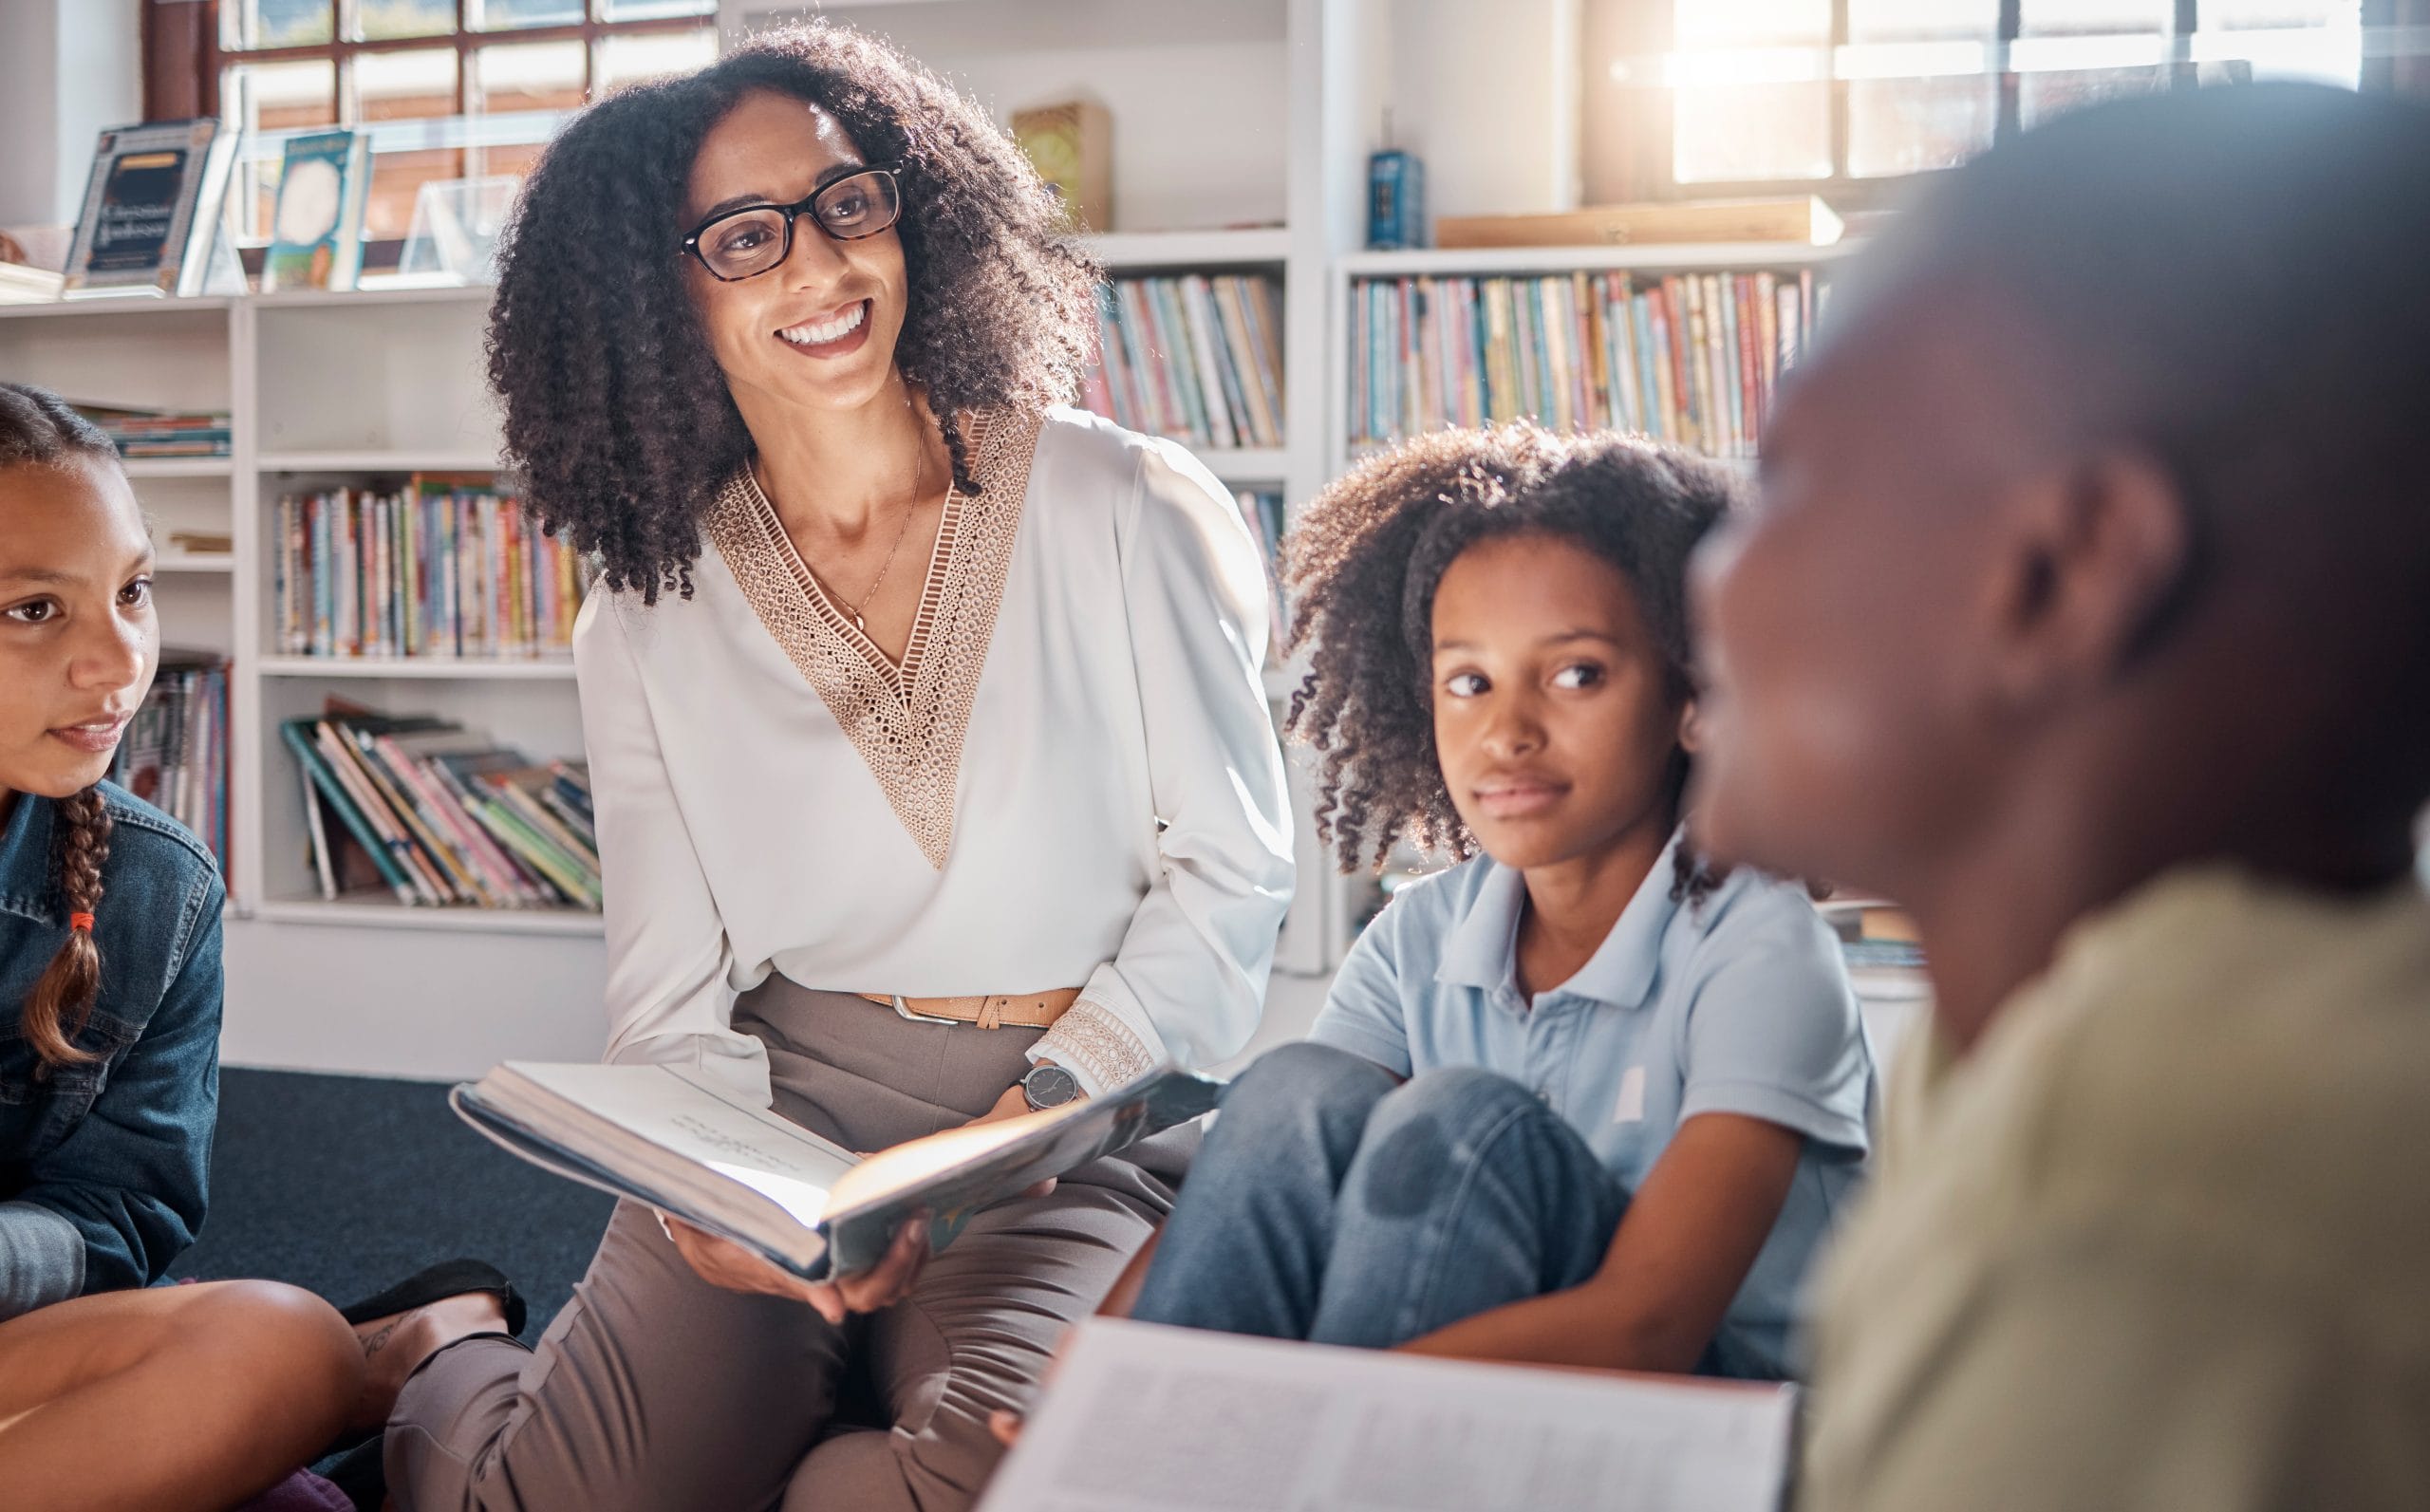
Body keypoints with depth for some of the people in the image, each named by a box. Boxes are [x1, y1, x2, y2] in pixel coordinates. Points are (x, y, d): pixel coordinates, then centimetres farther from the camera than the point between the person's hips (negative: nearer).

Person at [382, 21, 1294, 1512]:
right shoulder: (648, 628, 7)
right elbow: (672, 996, 6)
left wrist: (1019, 1127, -13)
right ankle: (442, 1380, 15)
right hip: (783, 1103, 2)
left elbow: (1230, 872, -2)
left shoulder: (1126, 509, -2)